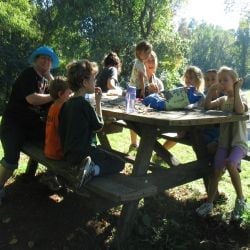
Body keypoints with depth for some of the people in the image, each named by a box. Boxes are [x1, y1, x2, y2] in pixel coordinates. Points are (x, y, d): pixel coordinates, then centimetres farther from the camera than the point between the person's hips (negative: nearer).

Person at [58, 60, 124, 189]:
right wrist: (98, 102, -3)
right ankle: (92, 170, -20)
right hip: (82, 153, -9)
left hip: (69, 153, 9)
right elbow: (98, 126, -5)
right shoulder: (84, 104, -18)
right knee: (119, 163, -1)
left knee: (109, 157, 28)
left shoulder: (68, 103, 6)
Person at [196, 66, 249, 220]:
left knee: (230, 164, -30)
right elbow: (207, 106, 2)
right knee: (217, 170, -8)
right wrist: (211, 90, -3)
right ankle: (209, 204, 2)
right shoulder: (222, 100, 13)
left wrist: (236, 90, -15)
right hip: (224, 142, 4)